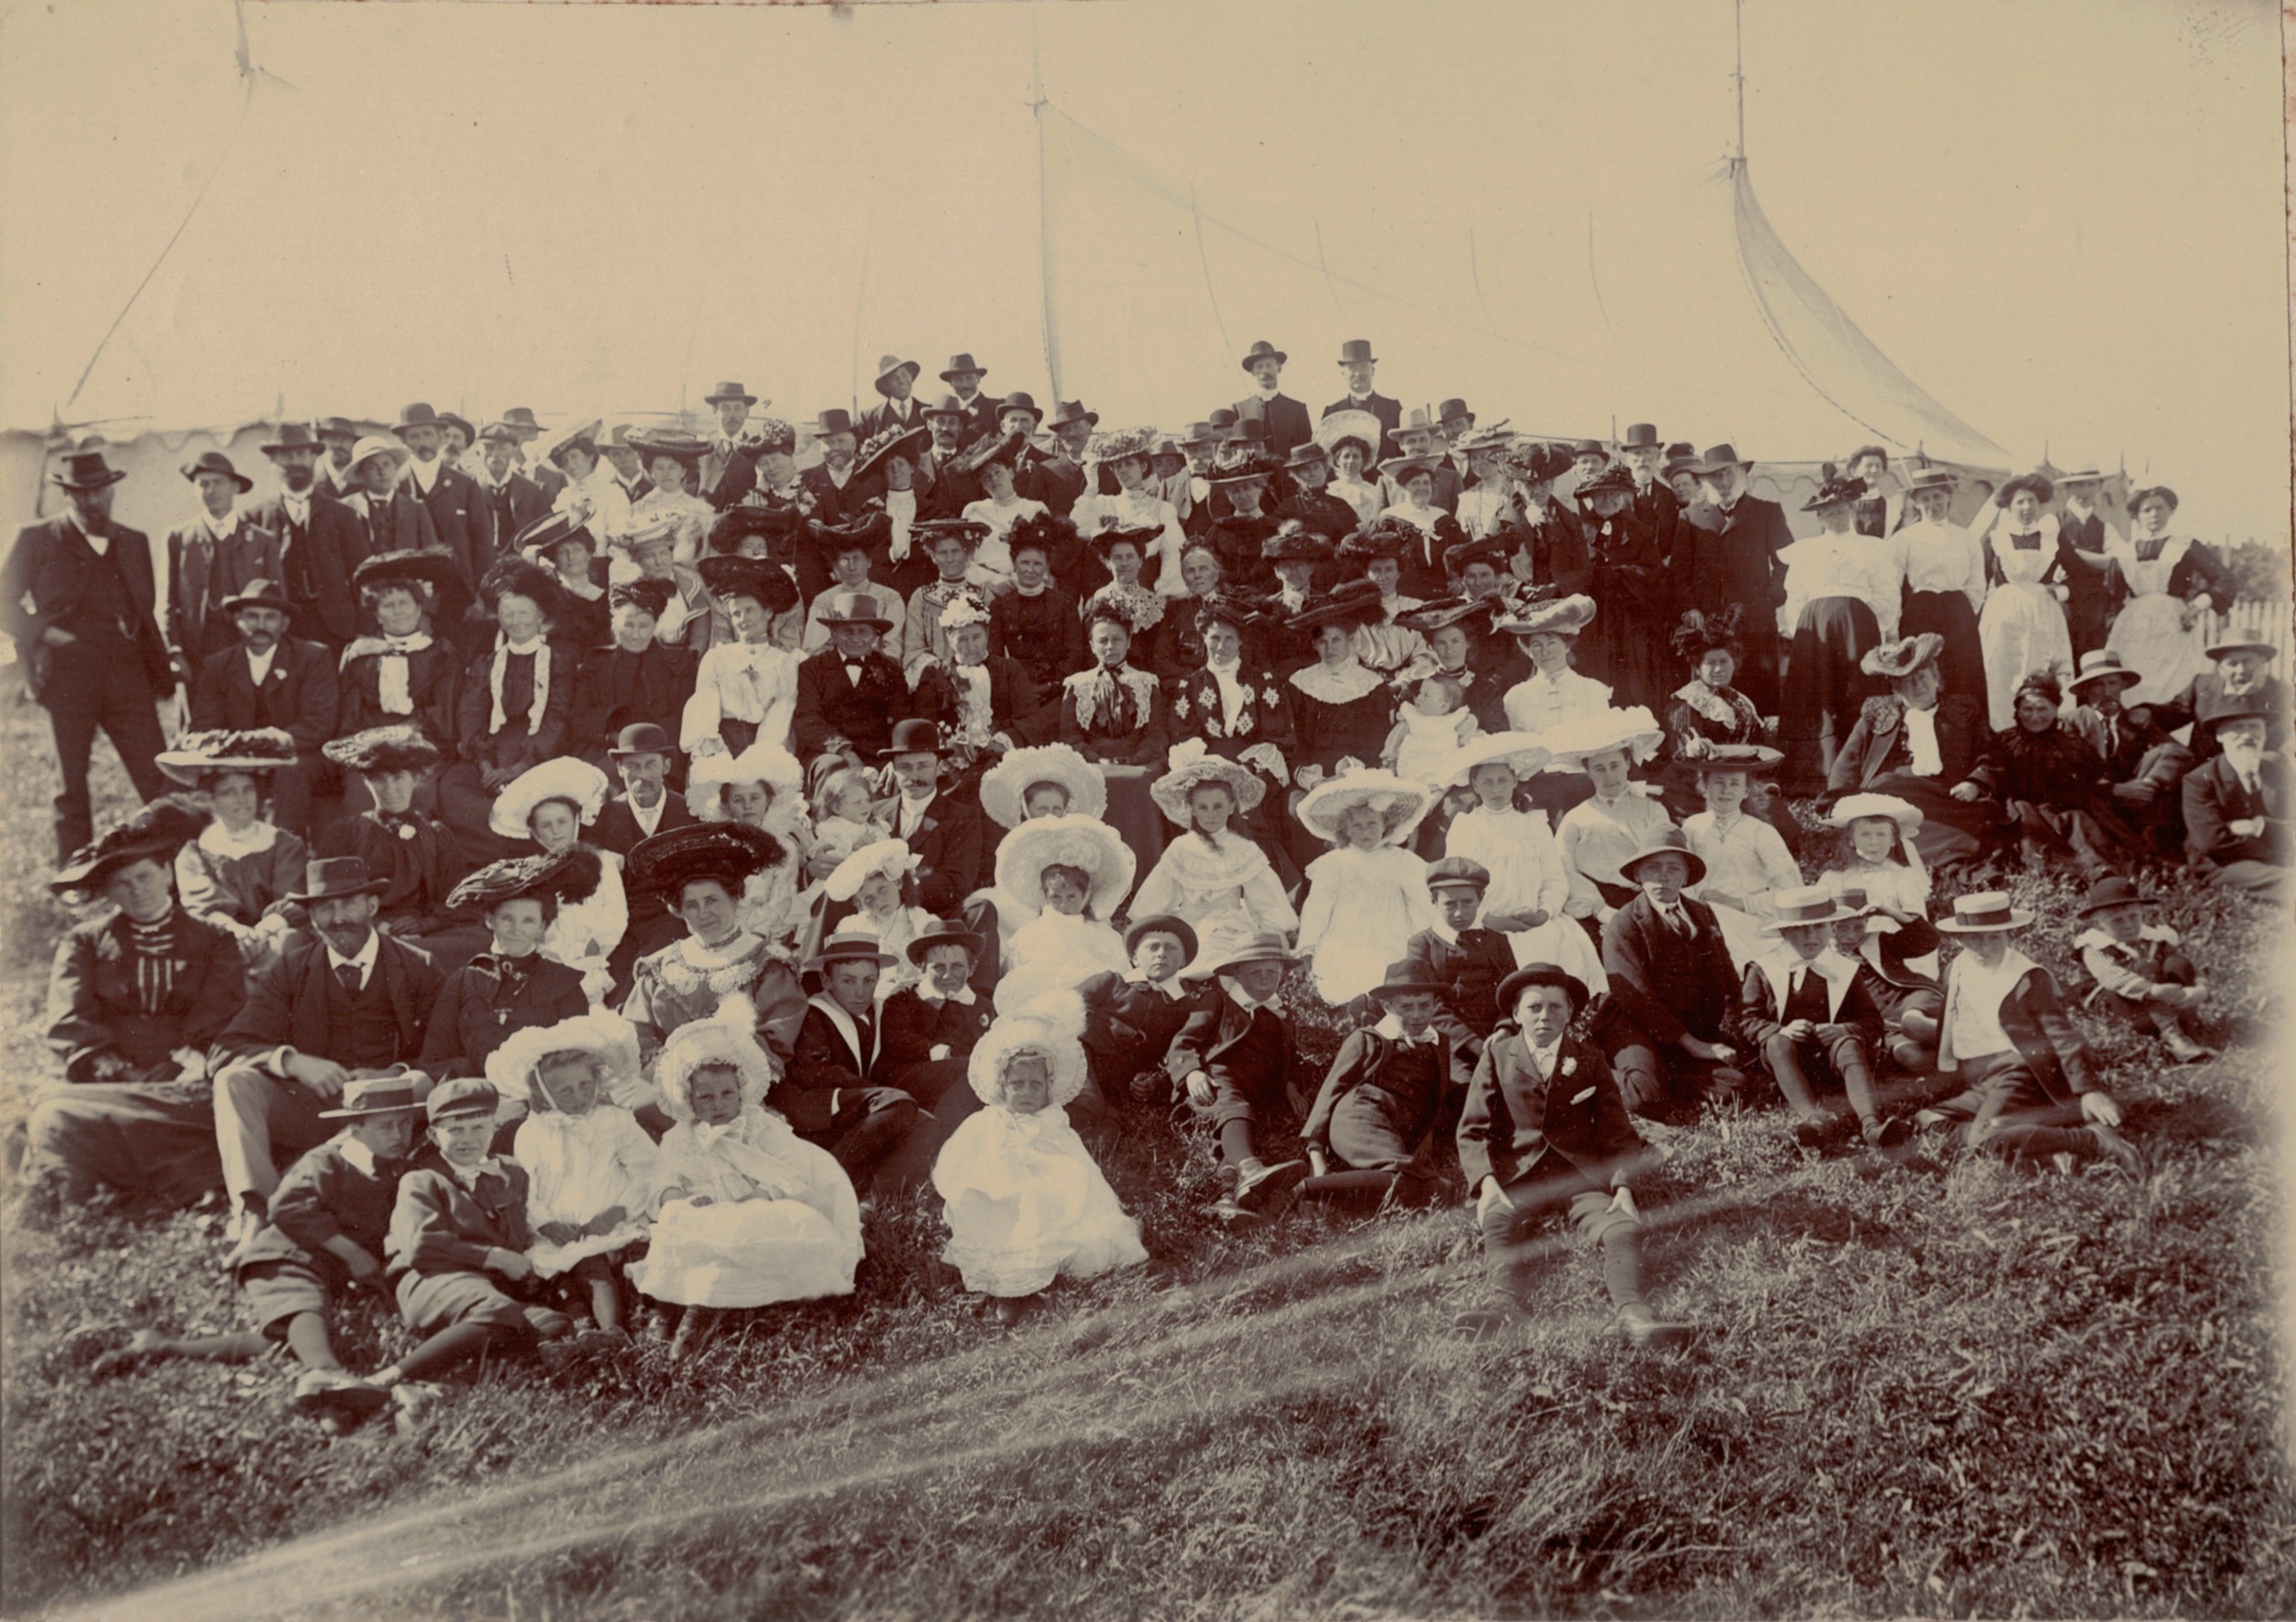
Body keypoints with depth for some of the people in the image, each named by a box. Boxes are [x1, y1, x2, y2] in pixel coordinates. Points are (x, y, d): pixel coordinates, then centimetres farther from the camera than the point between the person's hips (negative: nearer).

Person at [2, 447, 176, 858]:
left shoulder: (134, 542, 16)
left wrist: (163, 673, 10)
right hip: (67, 673, -2)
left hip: (128, 675, 2)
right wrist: (42, 632, -9)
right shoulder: (37, 539, 5)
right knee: (71, 789, 3)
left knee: (160, 784, -6)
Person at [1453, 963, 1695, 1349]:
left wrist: (1623, 1185, -6)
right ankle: (1509, 1303, -52)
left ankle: (1634, 1315, -48)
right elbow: (1473, 1130, 6)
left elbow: (1618, 1132, 13)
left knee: (1623, 1227, -28)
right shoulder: (1497, 1055, 11)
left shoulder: (1589, 1058, 14)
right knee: (1497, 1220, -33)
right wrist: (1486, 1182, -13)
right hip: (1517, 1172, 0)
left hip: (1582, 1172, 0)